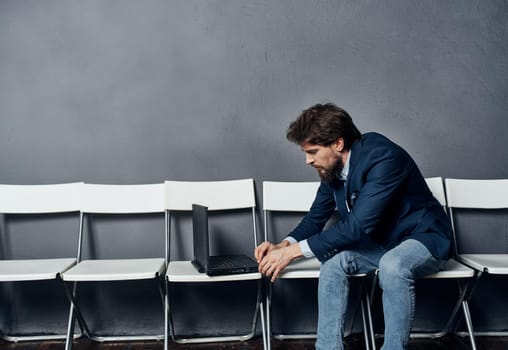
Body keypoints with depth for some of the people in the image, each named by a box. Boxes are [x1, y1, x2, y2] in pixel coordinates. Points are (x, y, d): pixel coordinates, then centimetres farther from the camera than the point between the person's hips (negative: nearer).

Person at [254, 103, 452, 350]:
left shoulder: (383, 157, -28)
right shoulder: (332, 167, -5)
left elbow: (358, 225, -32)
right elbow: (317, 216, 6)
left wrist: (295, 250, -30)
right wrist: (283, 245, -13)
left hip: (423, 237, -6)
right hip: (381, 241, 6)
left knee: (392, 265, -36)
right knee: (334, 259, -19)